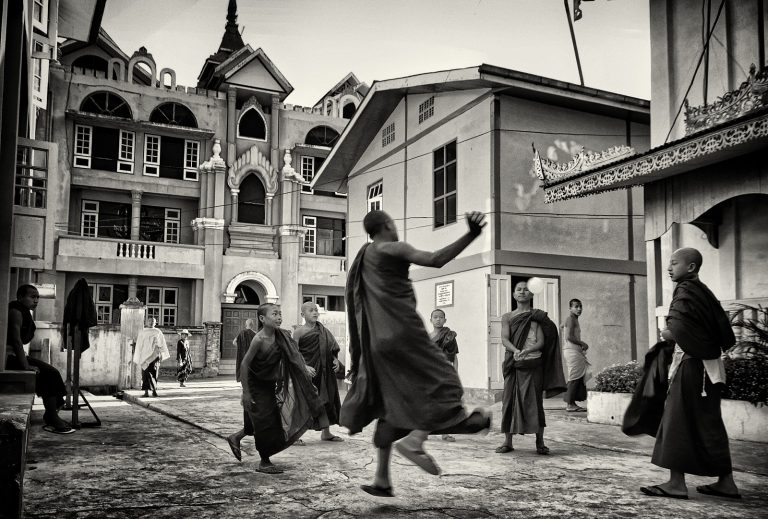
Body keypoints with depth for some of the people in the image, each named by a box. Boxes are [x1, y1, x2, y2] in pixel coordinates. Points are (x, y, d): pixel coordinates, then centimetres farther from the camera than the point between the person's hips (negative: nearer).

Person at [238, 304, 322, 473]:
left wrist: (304, 367, 0)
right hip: (256, 385, -7)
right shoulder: (259, 339, -24)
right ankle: (264, 462, 11)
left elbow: (292, 354, 11)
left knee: (273, 421, 9)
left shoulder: (280, 336, -5)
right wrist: (246, 393, -20)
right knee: (265, 422, -4)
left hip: (269, 384, 7)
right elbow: (245, 364, -22)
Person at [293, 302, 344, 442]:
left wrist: (335, 359, -3)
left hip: (325, 371, 6)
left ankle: (326, 432, 22)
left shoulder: (323, 330, 10)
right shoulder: (298, 332, -6)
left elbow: (332, 347, 13)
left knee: (326, 400, 10)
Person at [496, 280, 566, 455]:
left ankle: (540, 442, 6)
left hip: (533, 363, -1)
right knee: (510, 400, 1)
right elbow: (504, 339, -4)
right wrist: (515, 351, -24)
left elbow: (541, 342, -3)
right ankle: (507, 442, 8)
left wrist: (526, 351, -22)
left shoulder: (538, 316, 6)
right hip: (513, 364, 2)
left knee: (534, 401, -3)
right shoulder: (507, 317, 10)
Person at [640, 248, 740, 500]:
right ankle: (726, 482, 18)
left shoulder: (686, 291, -13)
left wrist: (667, 334, -5)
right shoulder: (703, 292, 13)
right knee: (709, 423, 13)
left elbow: (679, 329, -25)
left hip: (690, 365, -9)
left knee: (678, 421, -3)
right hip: (708, 364, 9)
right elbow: (724, 331, 14)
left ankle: (676, 483, 1)